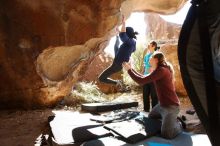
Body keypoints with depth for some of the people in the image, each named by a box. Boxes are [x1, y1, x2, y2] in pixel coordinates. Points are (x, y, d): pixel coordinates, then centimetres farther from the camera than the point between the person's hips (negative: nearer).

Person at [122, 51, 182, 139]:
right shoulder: (159, 70, 8)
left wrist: (128, 70, -15)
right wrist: (131, 69, 14)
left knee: (166, 135, -11)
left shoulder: (161, 70, -24)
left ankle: (180, 124, 14)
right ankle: (173, 119, 28)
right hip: (162, 104, 10)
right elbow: (143, 78, 16)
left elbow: (141, 81, -26)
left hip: (171, 105, -10)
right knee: (150, 119, 28)